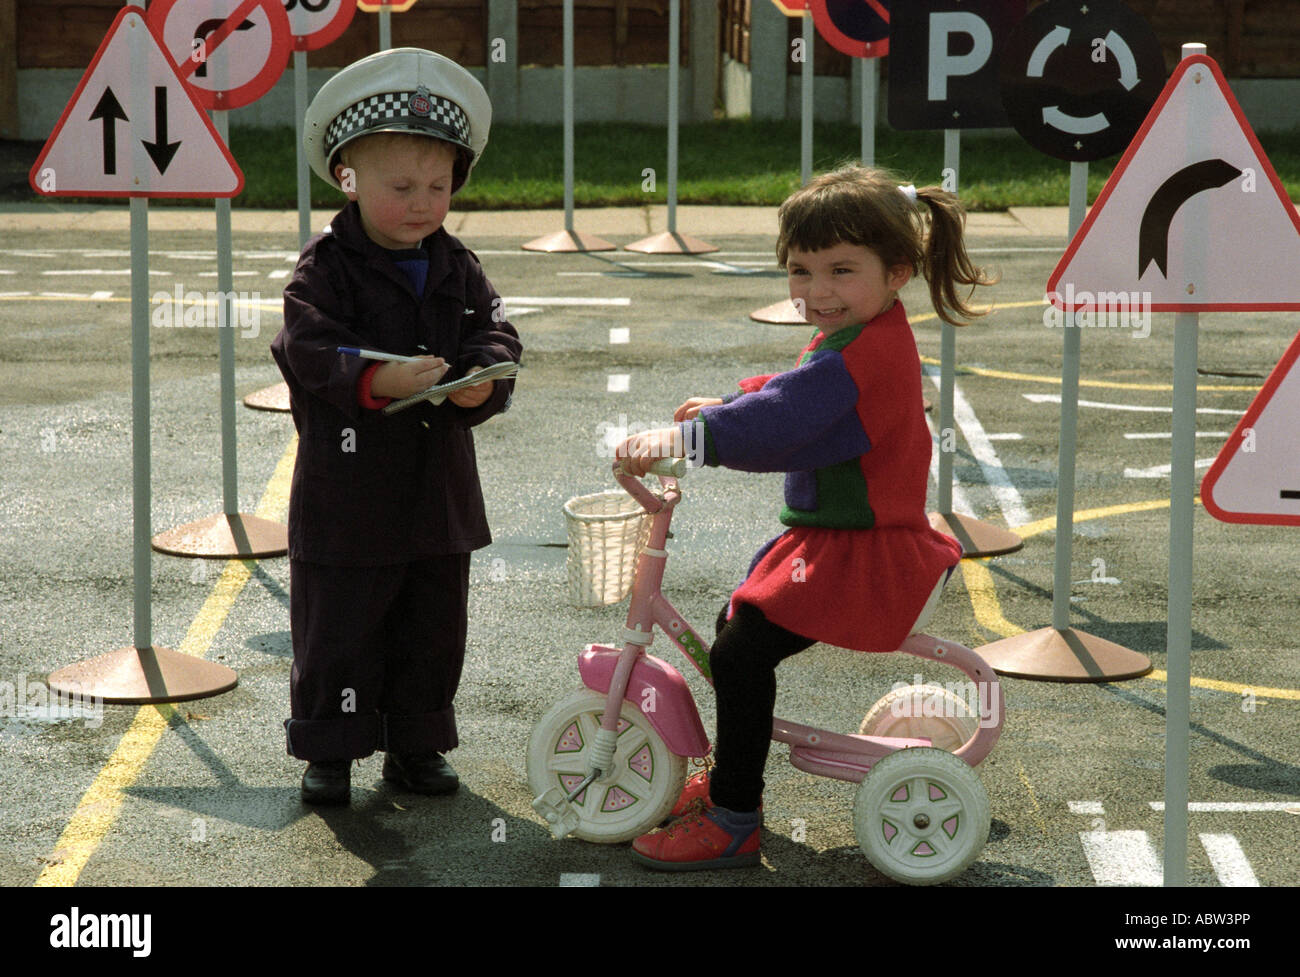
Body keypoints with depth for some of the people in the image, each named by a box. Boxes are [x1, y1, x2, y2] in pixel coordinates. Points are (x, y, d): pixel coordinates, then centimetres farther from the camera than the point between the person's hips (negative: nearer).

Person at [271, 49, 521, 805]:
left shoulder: (458, 270, 5)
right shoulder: (327, 269, -10)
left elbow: (497, 338, -2)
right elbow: (310, 351, -21)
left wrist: (483, 380, -24)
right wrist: (377, 382, -37)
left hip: (440, 488, 5)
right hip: (347, 492, -5)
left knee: (434, 628, 13)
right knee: (339, 629, 3)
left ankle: (417, 745, 27)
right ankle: (330, 751, 16)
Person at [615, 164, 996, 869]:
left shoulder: (866, 355, -25)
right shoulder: (860, 340, 10)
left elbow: (778, 425, -36)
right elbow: (791, 393, 30)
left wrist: (679, 438, -41)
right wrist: (725, 403, 21)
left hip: (862, 557, -11)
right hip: (829, 540, 11)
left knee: (742, 651, -15)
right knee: (736, 621, 19)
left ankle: (734, 820, -5)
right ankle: (729, 778, 33)